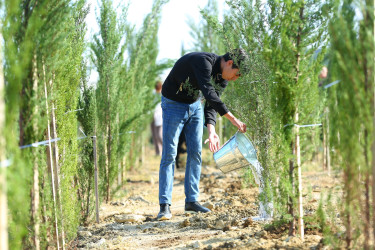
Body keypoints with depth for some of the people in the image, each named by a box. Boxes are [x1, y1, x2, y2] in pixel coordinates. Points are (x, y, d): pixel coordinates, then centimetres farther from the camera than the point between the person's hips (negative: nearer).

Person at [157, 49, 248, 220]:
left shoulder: (222, 78, -5)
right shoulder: (203, 61, -31)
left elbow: (211, 105, -5)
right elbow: (209, 93, -40)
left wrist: (211, 130, -22)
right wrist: (233, 119, -43)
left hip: (195, 106, 8)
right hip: (174, 105, -8)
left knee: (195, 153, 4)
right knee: (169, 154, -11)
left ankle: (191, 201, 11)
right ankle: (165, 206, -12)